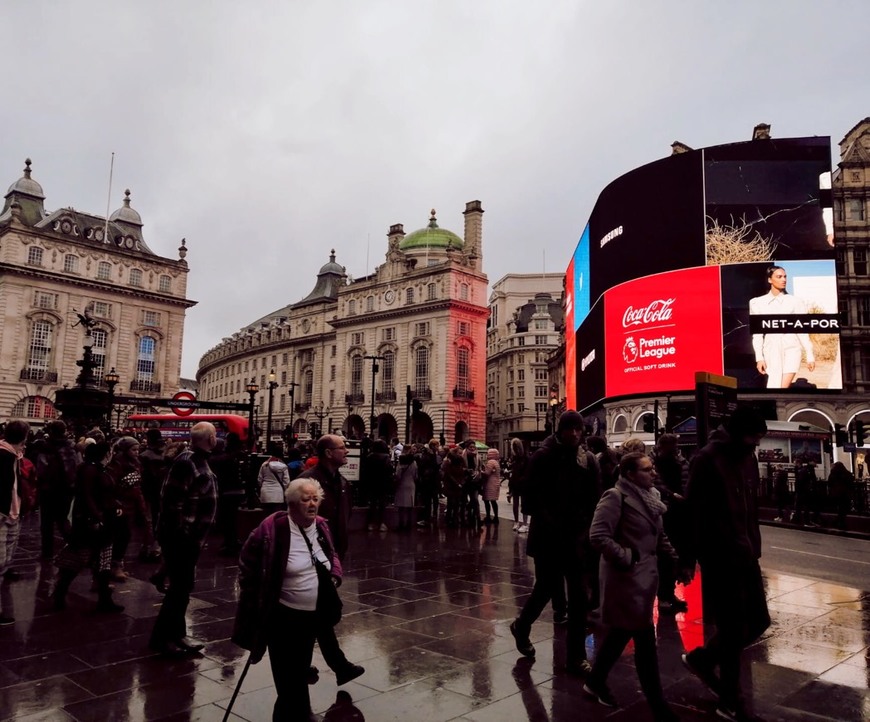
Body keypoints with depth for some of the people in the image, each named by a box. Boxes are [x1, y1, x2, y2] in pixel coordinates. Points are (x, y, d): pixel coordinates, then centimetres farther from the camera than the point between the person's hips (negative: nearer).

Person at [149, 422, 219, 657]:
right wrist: (180, 532, -21)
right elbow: (172, 499, -24)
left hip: (192, 536, 10)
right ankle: (161, 637, 11)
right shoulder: (187, 461, -19)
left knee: (184, 586, 16)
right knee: (180, 586, -1)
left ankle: (176, 634, 26)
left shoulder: (200, 460, 11)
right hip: (180, 536, -10)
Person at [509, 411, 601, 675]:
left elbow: (595, 499, 3)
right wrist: (551, 525, -15)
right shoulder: (543, 457, -7)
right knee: (547, 586, 5)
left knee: (579, 595, 3)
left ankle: (577, 656, 15)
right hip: (548, 536, -3)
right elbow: (533, 497, -10)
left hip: (576, 536, 3)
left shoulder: (588, 460, 3)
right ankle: (521, 626, 34)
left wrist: (584, 529, -8)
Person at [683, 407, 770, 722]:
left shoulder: (749, 459, 8)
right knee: (734, 629, 3)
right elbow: (694, 513, -17)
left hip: (745, 554, 8)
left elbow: (752, 508, 15)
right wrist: (690, 557, -16)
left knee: (757, 621, 15)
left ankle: (702, 658, 34)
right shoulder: (706, 460, -16)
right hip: (719, 557, -8)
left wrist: (754, 546, 12)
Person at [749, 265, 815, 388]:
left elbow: (802, 330, 2)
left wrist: (810, 356, -1)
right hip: (771, 351, 1)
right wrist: (759, 357, -2)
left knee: (784, 386, -11)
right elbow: (757, 333, 3)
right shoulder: (758, 303, 3)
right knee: (774, 386, 2)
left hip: (791, 349, -1)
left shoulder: (795, 302, 1)